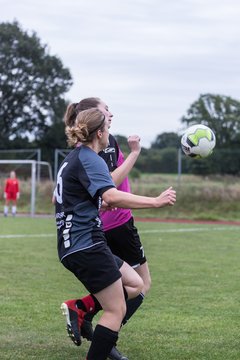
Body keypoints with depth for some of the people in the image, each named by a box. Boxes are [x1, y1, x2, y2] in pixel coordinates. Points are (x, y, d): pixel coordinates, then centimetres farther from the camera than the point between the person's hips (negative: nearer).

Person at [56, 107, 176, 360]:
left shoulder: (73, 158, 18)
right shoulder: (89, 158, -13)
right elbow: (112, 196, -29)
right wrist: (156, 201, -28)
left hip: (73, 246, 10)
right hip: (86, 245, -10)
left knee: (135, 285, 13)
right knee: (116, 310, -6)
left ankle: (78, 308, 4)